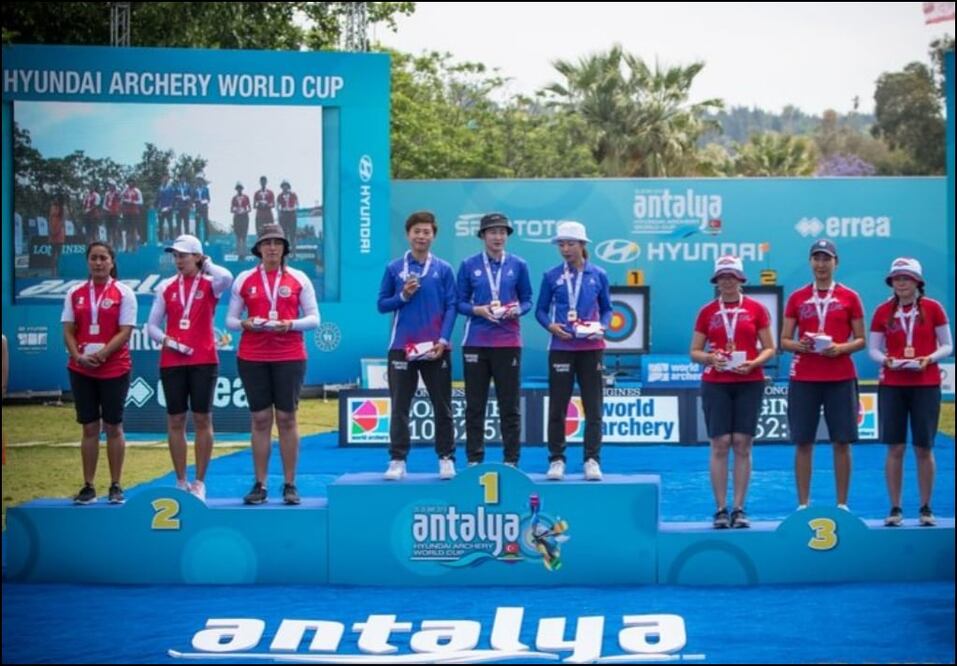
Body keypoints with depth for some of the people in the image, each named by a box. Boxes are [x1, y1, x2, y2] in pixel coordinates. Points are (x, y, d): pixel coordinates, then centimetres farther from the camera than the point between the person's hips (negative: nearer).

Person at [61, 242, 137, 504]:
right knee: (89, 427, 7)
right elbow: (68, 331, 6)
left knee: (113, 427, 3)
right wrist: (79, 356, -11)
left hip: (115, 369, -3)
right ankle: (88, 486, 11)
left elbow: (125, 332, -9)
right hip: (81, 370, 3)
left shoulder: (123, 293, -2)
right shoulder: (75, 293, 8)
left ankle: (115, 486, 9)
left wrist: (100, 355, -18)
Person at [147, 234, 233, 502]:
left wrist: (207, 264, -6)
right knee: (175, 420, 4)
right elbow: (152, 325, 10)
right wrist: (167, 341, -8)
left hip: (203, 360, -3)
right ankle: (181, 482, 11)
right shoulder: (166, 287, 9)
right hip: (172, 361, 3)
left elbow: (226, 278, -23)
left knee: (202, 419, -1)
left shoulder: (209, 284, 2)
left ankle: (199, 483, 6)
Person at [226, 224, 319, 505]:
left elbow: (314, 318, 3)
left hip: (290, 357, -1)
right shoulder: (244, 279, 7)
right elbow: (230, 319, 9)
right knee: (260, 419, 2)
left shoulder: (298, 279, 5)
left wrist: (291, 324, -14)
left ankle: (290, 485, 6)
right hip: (252, 358, 1)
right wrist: (245, 323, -12)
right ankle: (260, 485, 6)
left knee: (287, 418, 1)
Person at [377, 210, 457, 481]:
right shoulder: (394, 268, 5)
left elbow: (451, 307, 0)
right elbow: (382, 304, 6)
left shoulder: (443, 269, 3)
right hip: (402, 347, 0)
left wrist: (443, 340, -10)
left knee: (442, 406, 5)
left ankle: (446, 458, 12)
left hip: (435, 349, 0)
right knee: (399, 407, 2)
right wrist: (403, 296, -12)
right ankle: (397, 460, 6)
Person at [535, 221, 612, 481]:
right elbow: (540, 310, 6)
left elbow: (607, 309, 11)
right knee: (557, 406, 2)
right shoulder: (552, 276, 3)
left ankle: (592, 460, 7)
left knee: (593, 406, 1)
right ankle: (556, 460, 10)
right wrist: (551, 326, -13)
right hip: (561, 348, 0)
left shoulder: (598, 276, 5)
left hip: (591, 348, 0)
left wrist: (602, 327, -8)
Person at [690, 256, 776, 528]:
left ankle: (739, 509, 4)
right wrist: (710, 358, -13)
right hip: (715, 383, 0)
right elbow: (695, 352, 8)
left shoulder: (756, 309, 4)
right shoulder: (707, 311, 6)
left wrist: (753, 363, -13)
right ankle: (721, 509, 0)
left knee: (742, 444, -2)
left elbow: (770, 348, 5)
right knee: (720, 444, -4)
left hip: (749, 383, 0)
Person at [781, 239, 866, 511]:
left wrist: (841, 348, -13)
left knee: (842, 442, 0)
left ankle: (842, 504, 7)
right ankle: (803, 504, 7)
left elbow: (860, 340, 6)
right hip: (803, 378, 1)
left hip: (841, 378, -1)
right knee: (803, 443, 1)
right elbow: (784, 340, 9)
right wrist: (799, 345, -13)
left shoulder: (849, 297, 6)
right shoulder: (797, 298, 9)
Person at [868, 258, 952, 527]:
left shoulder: (933, 308, 0)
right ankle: (895, 508, 6)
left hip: (926, 385, -1)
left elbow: (947, 346, 3)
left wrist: (930, 358, -15)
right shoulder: (883, 311, 4)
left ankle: (925, 508, 10)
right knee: (895, 448, -1)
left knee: (924, 448, 1)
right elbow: (873, 348, 6)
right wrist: (886, 360, -14)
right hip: (891, 386, 1)